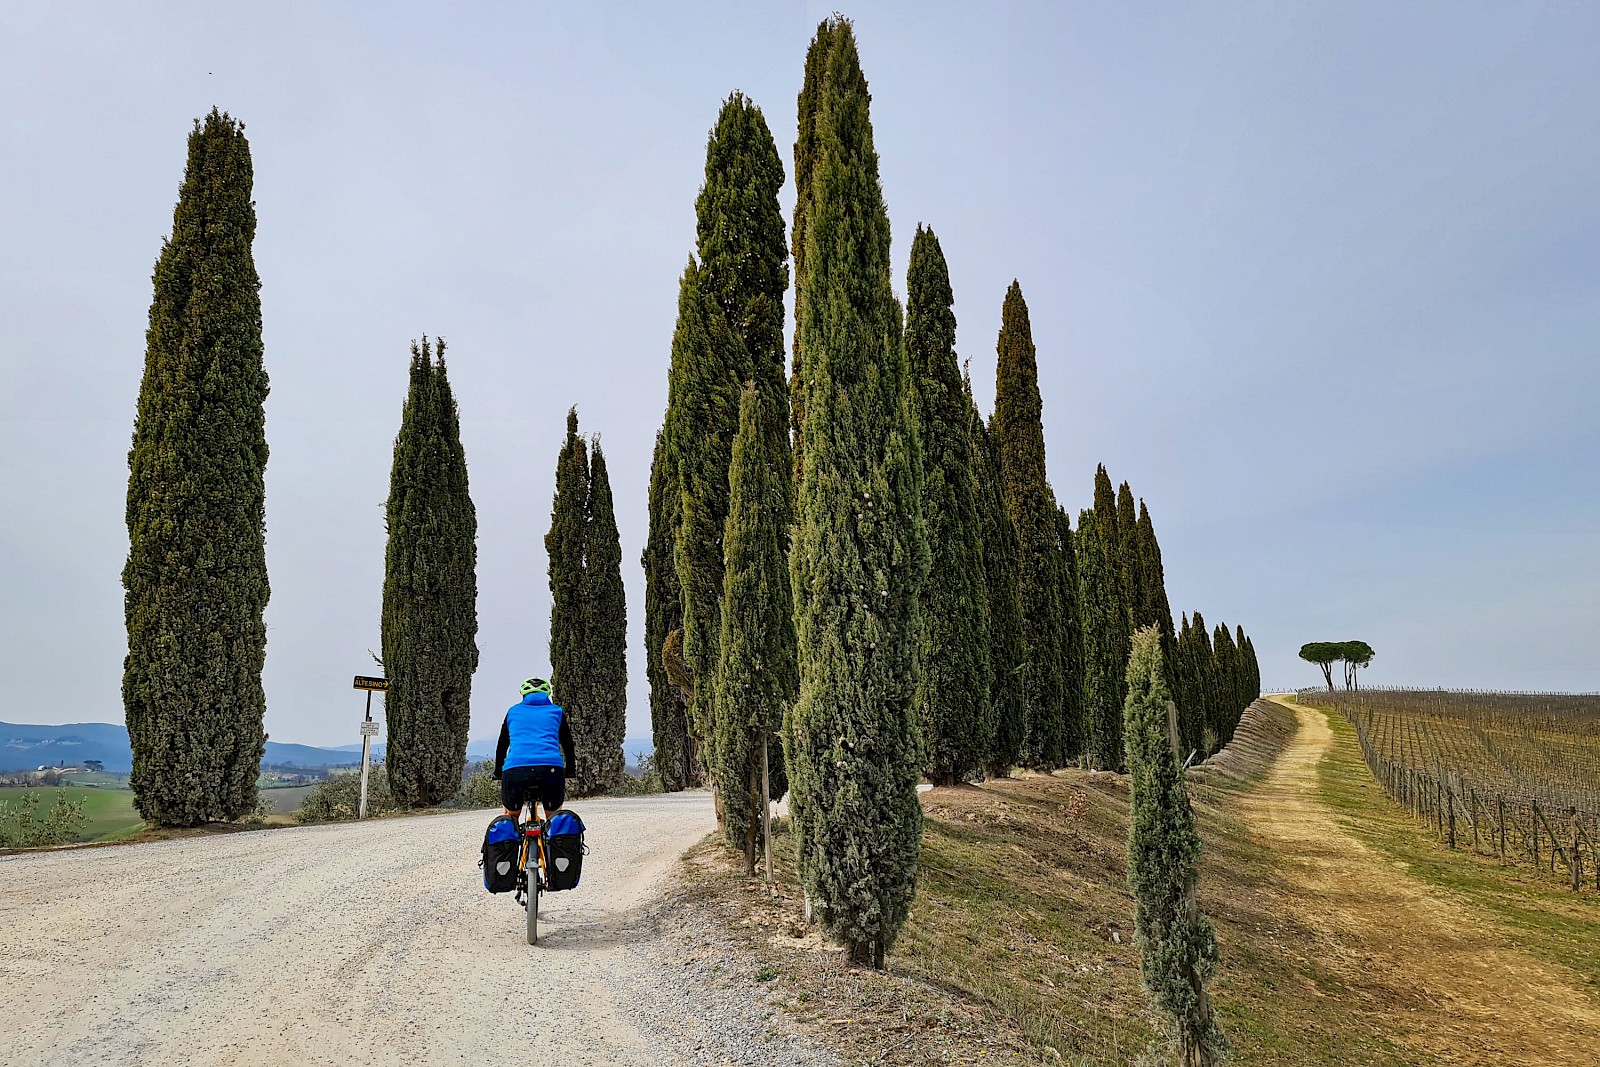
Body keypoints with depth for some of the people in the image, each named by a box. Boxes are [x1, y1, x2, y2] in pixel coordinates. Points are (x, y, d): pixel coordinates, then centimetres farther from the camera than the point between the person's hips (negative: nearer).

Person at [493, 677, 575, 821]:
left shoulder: (513, 711, 27)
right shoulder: (556, 711, 25)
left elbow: (501, 747, 34)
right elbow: (568, 745, 30)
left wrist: (498, 775, 46)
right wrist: (569, 772, 43)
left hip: (514, 771, 0)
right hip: (552, 770, 0)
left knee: (511, 816, 28)